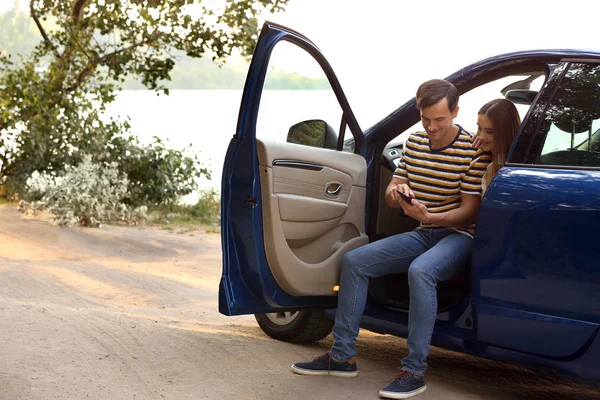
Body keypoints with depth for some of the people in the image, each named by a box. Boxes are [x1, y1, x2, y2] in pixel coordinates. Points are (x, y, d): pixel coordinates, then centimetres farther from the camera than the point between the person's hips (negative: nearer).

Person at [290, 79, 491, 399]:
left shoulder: (473, 150, -12)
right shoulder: (414, 143, 7)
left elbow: (470, 211, -13)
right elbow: (390, 198, 9)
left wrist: (427, 216, -29)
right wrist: (395, 193, -17)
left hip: (457, 235, -7)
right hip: (422, 235, 7)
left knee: (420, 270, -38)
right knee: (354, 261, -6)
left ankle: (414, 371, -33)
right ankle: (343, 356, -2)